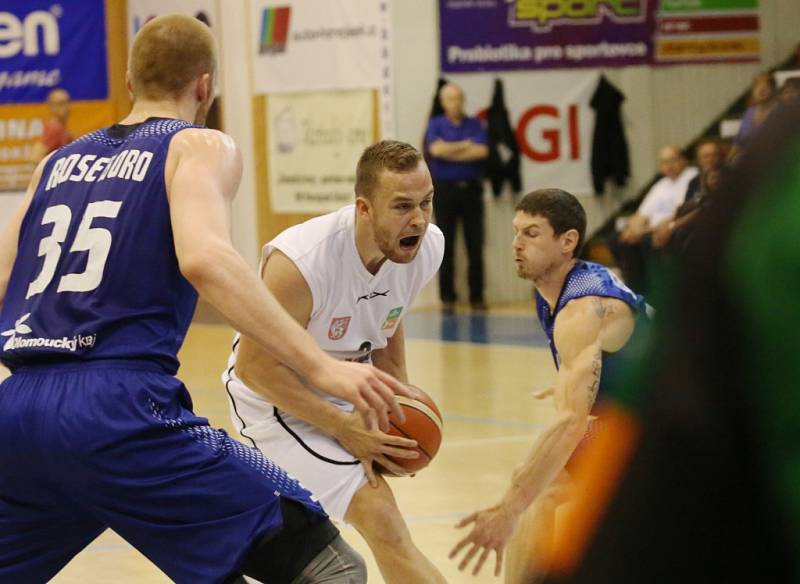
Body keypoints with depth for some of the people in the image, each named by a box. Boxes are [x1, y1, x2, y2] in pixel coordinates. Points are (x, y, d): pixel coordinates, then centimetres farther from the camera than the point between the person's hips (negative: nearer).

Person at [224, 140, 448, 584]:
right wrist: (346, 429, -28)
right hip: (276, 396, -7)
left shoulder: (428, 247, -15)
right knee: (382, 521, -22)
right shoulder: (301, 260, -35)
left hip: (343, 388, 8)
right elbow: (254, 367, -27)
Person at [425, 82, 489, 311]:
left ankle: (476, 296, 5)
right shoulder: (436, 125, 6)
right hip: (444, 189, -1)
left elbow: (482, 151, -8)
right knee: (446, 246, 1)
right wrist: (465, 145, -5)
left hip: (471, 189, 1)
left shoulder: (475, 125, 9)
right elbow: (436, 149, -13)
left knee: (475, 245, 0)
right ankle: (447, 296, 7)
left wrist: (451, 153, -9)